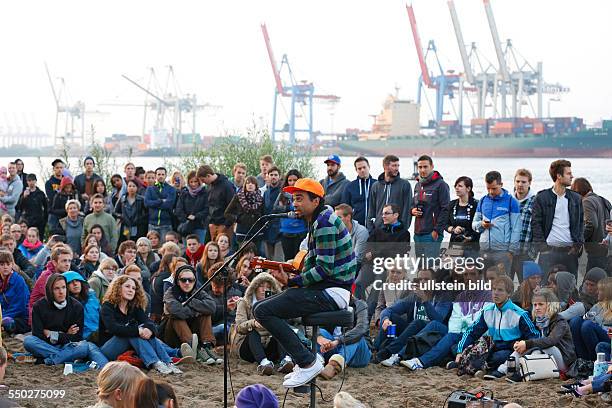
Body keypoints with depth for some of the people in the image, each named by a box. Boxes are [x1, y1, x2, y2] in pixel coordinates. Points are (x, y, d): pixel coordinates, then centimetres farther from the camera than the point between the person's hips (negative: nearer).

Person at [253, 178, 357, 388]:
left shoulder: (325, 224, -16)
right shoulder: (318, 220, 17)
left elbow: (325, 268, -21)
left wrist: (291, 282, -15)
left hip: (333, 291, -11)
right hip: (324, 287, 11)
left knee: (263, 311, -18)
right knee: (260, 306, 12)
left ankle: (308, 362, -14)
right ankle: (303, 361, 10)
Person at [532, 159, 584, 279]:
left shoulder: (576, 198, 13)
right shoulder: (542, 198, 3)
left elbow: (581, 223, 15)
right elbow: (536, 224, 0)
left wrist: (578, 244, 1)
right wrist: (542, 246, -9)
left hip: (570, 251, 3)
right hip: (549, 250, -3)